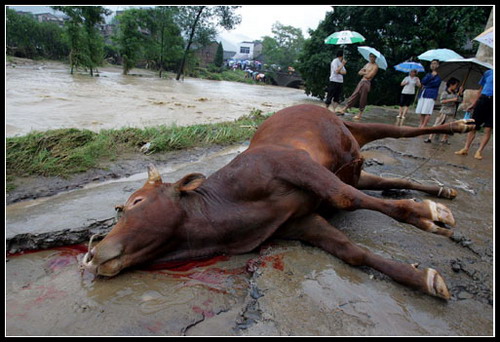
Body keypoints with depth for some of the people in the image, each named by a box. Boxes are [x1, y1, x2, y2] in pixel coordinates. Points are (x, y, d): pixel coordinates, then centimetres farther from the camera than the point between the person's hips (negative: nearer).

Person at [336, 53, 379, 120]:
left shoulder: (375, 66, -5)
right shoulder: (367, 64, 20)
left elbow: (369, 76, -14)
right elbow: (359, 72, 16)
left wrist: (363, 73, 4)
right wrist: (365, 73, -2)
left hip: (366, 83, -7)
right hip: (361, 82, 7)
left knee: (363, 99, -5)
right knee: (354, 95, 4)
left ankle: (360, 114, 1)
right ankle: (345, 109, 4)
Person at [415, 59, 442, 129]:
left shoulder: (439, 76, 5)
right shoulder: (428, 74, 21)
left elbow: (435, 83, -9)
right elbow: (423, 82, 4)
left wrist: (426, 85, 0)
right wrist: (431, 76, -2)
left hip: (431, 95, -6)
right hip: (423, 94, 6)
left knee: (427, 112, -11)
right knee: (421, 112, 5)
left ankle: (423, 126, -10)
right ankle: (421, 124, 11)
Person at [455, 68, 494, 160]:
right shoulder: (488, 73, 13)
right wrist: (474, 104, 13)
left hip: (491, 101, -2)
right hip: (483, 99, 2)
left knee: (488, 129, -5)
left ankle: (479, 151, -1)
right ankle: (466, 148, 8)